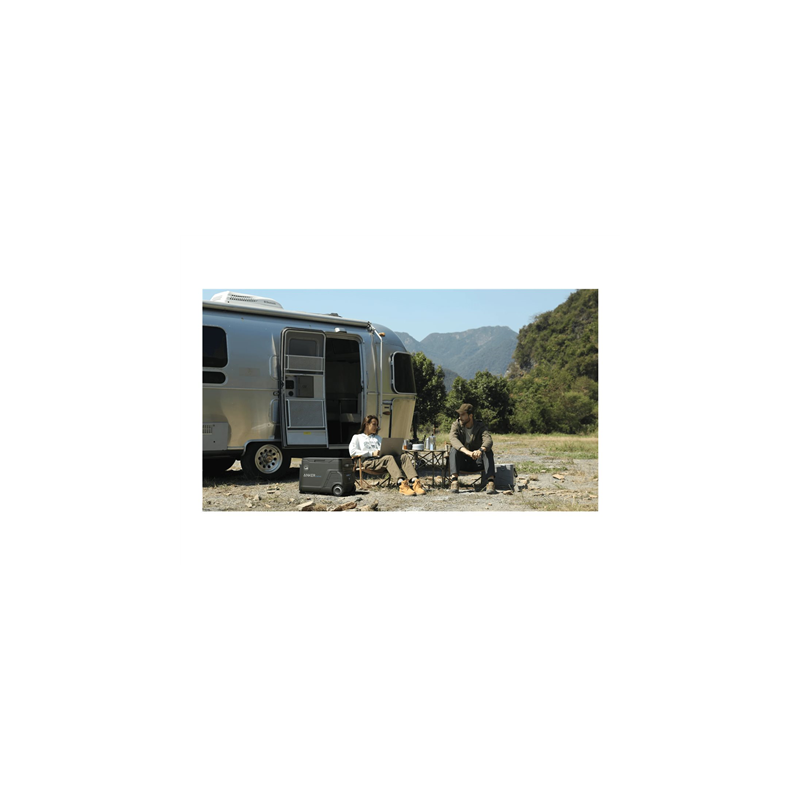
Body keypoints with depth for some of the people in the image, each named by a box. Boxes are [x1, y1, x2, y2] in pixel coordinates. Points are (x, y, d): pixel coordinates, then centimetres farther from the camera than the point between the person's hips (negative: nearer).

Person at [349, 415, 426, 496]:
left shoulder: (378, 438, 39)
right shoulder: (357, 437, 21)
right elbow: (352, 452, 1)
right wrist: (372, 453, -10)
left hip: (383, 458, 5)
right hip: (369, 461, -5)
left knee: (404, 456, -24)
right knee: (389, 458, -38)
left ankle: (415, 482, -45)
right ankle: (402, 485, -57)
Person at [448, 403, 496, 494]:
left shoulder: (480, 427, -7)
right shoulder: (456, 425, -6)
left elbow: (488, 440, -27)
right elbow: (453, 439, -28)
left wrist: (480, 450, -52)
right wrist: (467, 452, -46)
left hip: (476, 462, 0)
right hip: (461, 462, 0)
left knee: (488, 451, -27)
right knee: (454, 449, -29)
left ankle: (490, 482, -42)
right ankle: (454, 480, -41)